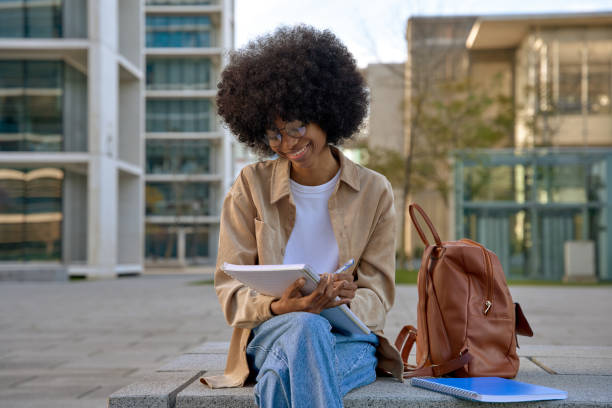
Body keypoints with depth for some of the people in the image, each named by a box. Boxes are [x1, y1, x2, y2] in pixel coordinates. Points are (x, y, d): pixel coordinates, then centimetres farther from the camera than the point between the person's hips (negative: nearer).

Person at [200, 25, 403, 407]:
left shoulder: (374, 192, 4)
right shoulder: (251, 186, 3)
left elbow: (377, 297, 3)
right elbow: (230, 289, -1)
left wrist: (345, 301, -23)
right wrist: (279, 307, -24)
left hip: (349, 338, 0)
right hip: (269, 332, 0)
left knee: (283, 374, -37)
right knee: (304, 327, -38)